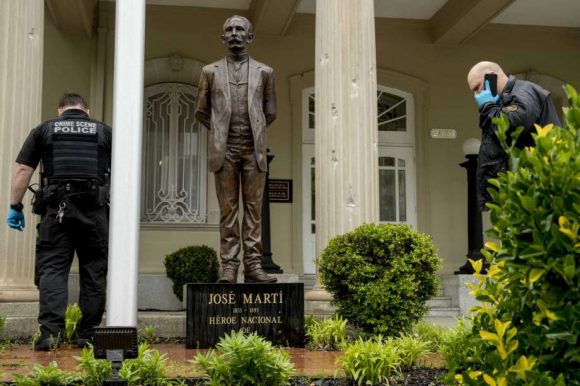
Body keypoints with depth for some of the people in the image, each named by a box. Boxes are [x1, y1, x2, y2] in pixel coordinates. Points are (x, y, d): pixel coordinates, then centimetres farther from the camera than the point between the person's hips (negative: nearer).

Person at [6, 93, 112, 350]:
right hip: (95, 208, 0)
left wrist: (15, 206, 10)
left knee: (52, 269, 0)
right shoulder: (104, 131, 15)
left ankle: (50, 331, -13)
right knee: (94, 272, 5)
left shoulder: (44, 130, 14)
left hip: (55, 208, 0)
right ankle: (88, 335, 6)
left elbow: (22, 170, 6)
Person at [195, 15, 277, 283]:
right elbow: (201, 111, 15)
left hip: (253, 150, 0)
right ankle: (228, 266, 0)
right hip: (224, 150, 0)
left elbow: (270, 113, 17)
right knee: (227, 209, 0)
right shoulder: (210, 72, 10)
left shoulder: (263, 72, 10)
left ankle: (253, 266, -1)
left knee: (253, 209, -1)